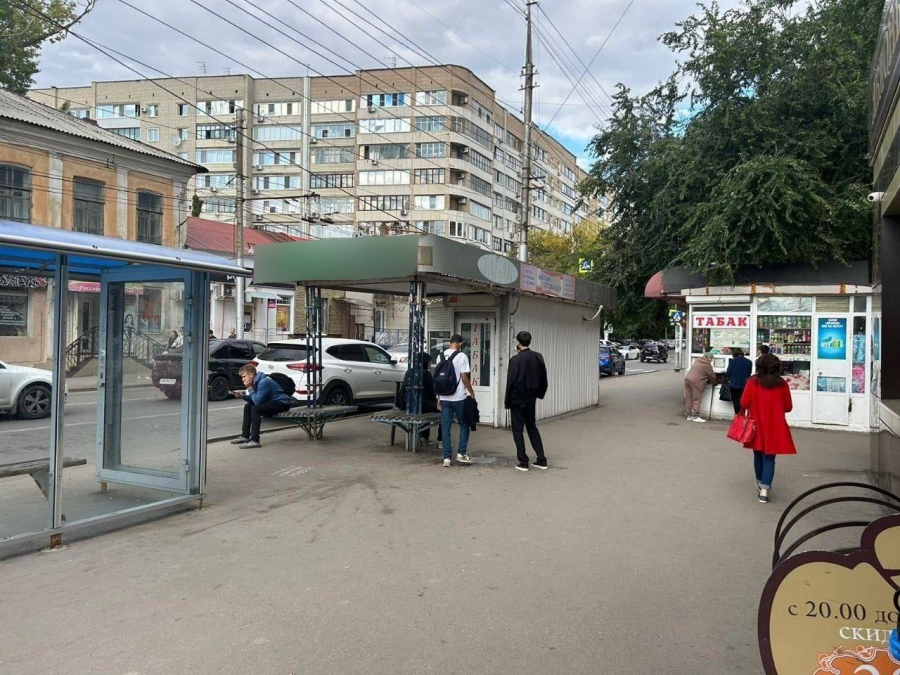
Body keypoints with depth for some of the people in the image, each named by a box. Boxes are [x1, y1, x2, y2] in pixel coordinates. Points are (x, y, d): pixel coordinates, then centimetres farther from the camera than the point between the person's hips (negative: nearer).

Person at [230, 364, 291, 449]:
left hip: (282, 403, -11)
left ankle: (255, 441, -26)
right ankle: (245, 436, 17)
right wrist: (242, 396, -1)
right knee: (248, 406, 14)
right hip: (272, 401, 11)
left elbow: (257, 401, -25)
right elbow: (254, 400, 13)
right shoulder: (256, 381, 5)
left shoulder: (264, 381, -23)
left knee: (255, 409, -26)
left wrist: (249, 388, -17)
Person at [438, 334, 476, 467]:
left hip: (444, 398, 4)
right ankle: (461, 453, 9)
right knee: (464, 425, 12)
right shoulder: (462, 356, -8)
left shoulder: (441, 356, 7)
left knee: (445, 427, 6)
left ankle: (447, 457, 5)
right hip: (459, 397, -4)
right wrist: (472, 392, 1)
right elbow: (464, 378, -12)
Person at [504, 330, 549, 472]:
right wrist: (539, 394, 19)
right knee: (532, 428, 17)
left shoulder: (515, 360, -17)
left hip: (518, 400, -6)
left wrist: (507, 401, -7)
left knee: (518, 430, 5)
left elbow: (510, 382, -16)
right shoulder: (538, 357, 1)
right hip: (531, 399, 6)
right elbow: (543, 379, 7)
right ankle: (541, 460, 17)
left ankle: (523, 462, 6)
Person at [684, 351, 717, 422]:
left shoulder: (697, 361, 20)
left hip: (687, 379, 8)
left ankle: (689, 415, 15)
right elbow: (712, 376, 3)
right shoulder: (707, 365, -4)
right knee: (696, 400, -2)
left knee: (688, 399, 9)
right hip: (696, 382, -8)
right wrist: (714, 383, 22)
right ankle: (695, 416, 0)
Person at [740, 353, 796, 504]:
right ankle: (764, 490, -8)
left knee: (758, 455, 18)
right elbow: (788, 407, 1)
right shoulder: (782, 384, -5)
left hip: (756, 425, 1)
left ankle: (760, 484, 34)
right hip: (774, 427, -1)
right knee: (769, 458, 2)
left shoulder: (752, 382, -7)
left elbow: (744, 404, -8)